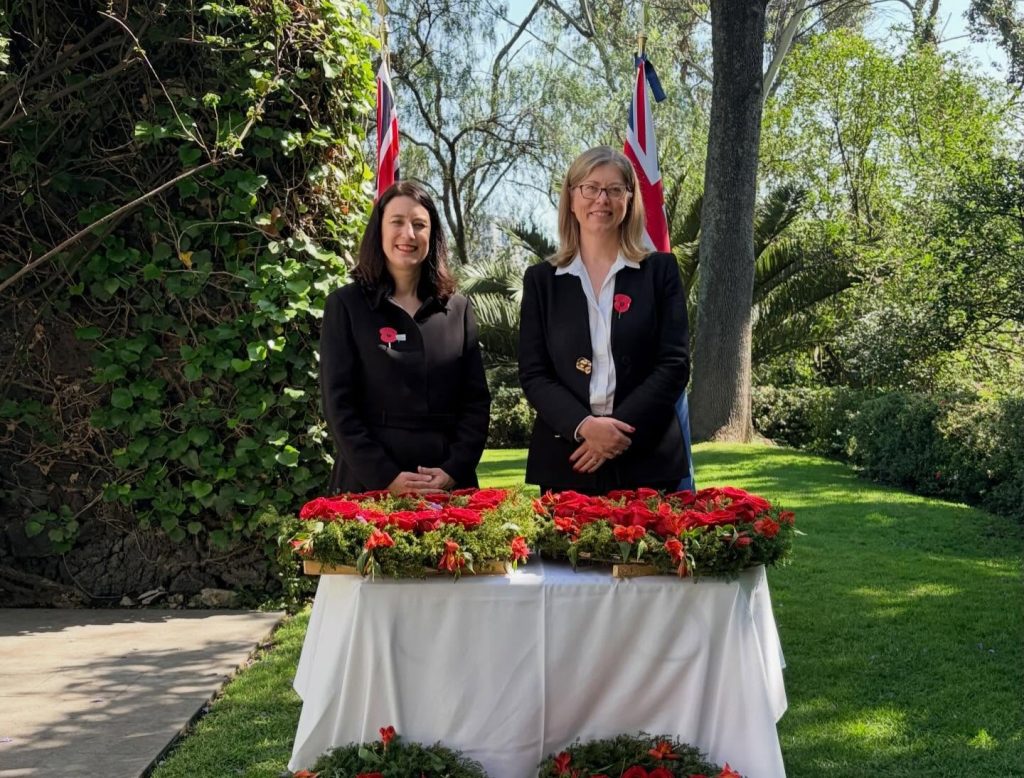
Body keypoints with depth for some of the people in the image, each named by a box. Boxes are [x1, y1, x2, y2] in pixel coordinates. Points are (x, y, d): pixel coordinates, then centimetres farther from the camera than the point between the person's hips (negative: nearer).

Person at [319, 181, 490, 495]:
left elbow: (476, 401, 6)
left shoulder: (458, 309, 9)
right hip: (370, 483, -2)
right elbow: (338, 404, -6)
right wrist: (386, 477, -15)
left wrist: (455, 470, -8)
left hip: (449, 483, 3)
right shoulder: (345, 304, 0)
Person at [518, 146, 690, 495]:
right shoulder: (541, 279, 7)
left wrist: (618, 429, -13)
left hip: (647, 460, 0)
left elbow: (674, 364, -1)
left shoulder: (660, 270, 5)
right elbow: (533, 374, 1)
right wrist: (584, 425, -16)